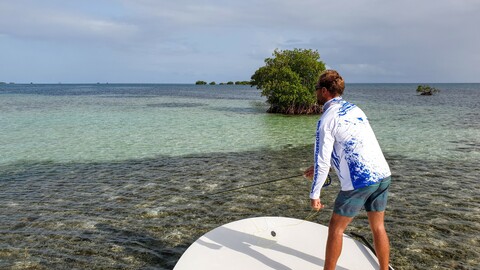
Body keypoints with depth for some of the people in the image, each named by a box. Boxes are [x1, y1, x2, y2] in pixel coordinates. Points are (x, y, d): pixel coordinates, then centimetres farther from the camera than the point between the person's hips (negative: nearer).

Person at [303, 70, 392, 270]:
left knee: (336, 229, 10)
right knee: (378, 227, 19)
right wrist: (318, 166, 27)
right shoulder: (354, 109, 15)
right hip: (383, 175, 7)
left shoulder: (327, 119, -9)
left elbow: (322, 160, -12)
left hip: (359, 181, -7)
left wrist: (314, 194, -2)